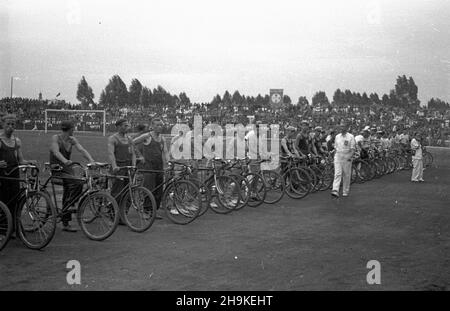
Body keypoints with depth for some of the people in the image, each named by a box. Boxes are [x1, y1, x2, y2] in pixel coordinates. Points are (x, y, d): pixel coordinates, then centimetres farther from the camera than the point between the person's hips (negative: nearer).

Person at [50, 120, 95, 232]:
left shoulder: (72, 140, 6)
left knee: (68, 197, 5)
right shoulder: (55, 138, -10)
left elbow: (81, 150, -7)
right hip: (56, 169, -6)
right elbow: (56, 152, -26)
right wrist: (65, 161, -45)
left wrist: (91, 160, -24)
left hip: (67, 169, 6)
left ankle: (66, 224, 13)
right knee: (78, 184, -28)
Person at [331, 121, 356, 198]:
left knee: (346, 175, 4)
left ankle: (345, 192, 15)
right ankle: (335, 191, -20)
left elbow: (353, 149, -6)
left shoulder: (351, 137, -2)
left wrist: (350, 156, -19)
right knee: (337, 174, -9)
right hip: (338, 156, 3)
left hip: (346, 157, -3)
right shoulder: (337, 136, 11)